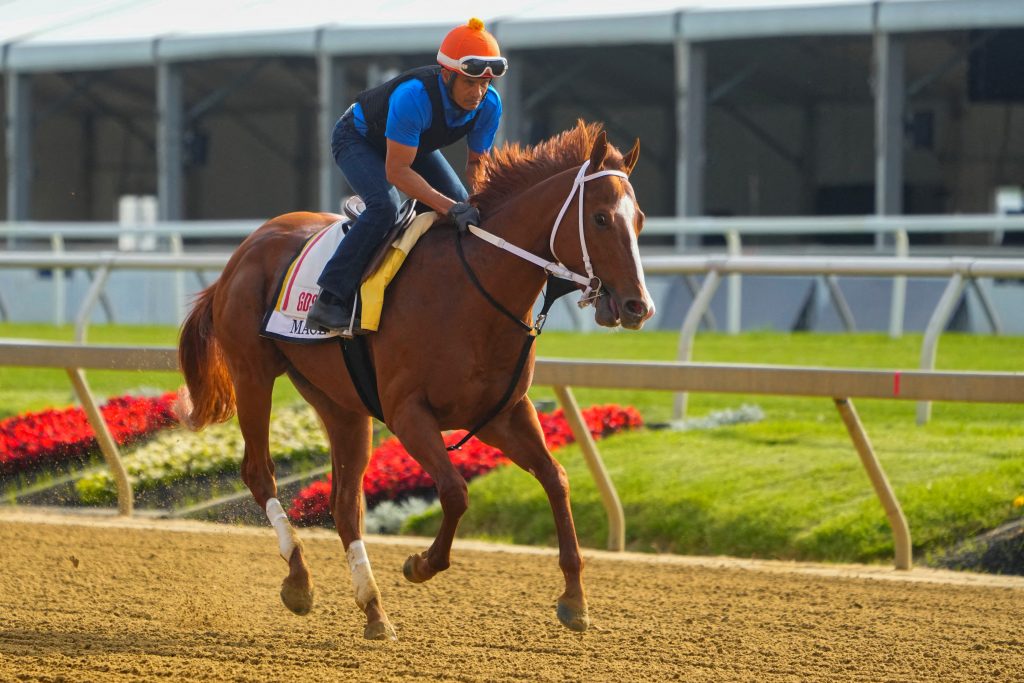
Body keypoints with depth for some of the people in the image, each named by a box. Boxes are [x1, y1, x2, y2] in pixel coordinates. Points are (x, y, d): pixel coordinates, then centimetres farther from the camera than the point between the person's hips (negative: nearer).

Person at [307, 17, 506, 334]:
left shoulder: (489, 103, -24)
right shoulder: (414, 97, -44)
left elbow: (475, 162, -8)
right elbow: (396, 171, -41)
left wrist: (472, 207, -27)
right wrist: (449, 207, -47)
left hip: (415, 142, 7)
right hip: (357, 138, -7)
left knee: (460, 202, -6)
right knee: (384, 205, -29)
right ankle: (329, 301, -28)